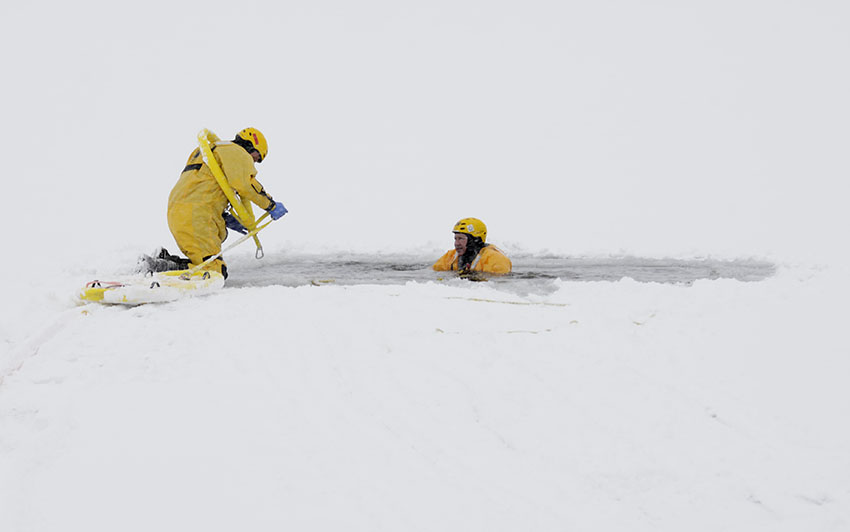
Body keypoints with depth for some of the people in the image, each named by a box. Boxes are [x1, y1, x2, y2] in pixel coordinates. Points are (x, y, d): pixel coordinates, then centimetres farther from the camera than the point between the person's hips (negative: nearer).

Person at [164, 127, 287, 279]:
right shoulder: (236, 152, 3)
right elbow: (246, 183, -14)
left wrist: (225, 218, 24)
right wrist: (271, 205, -2)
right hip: (195, 215, -10)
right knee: (215, 271, -19)